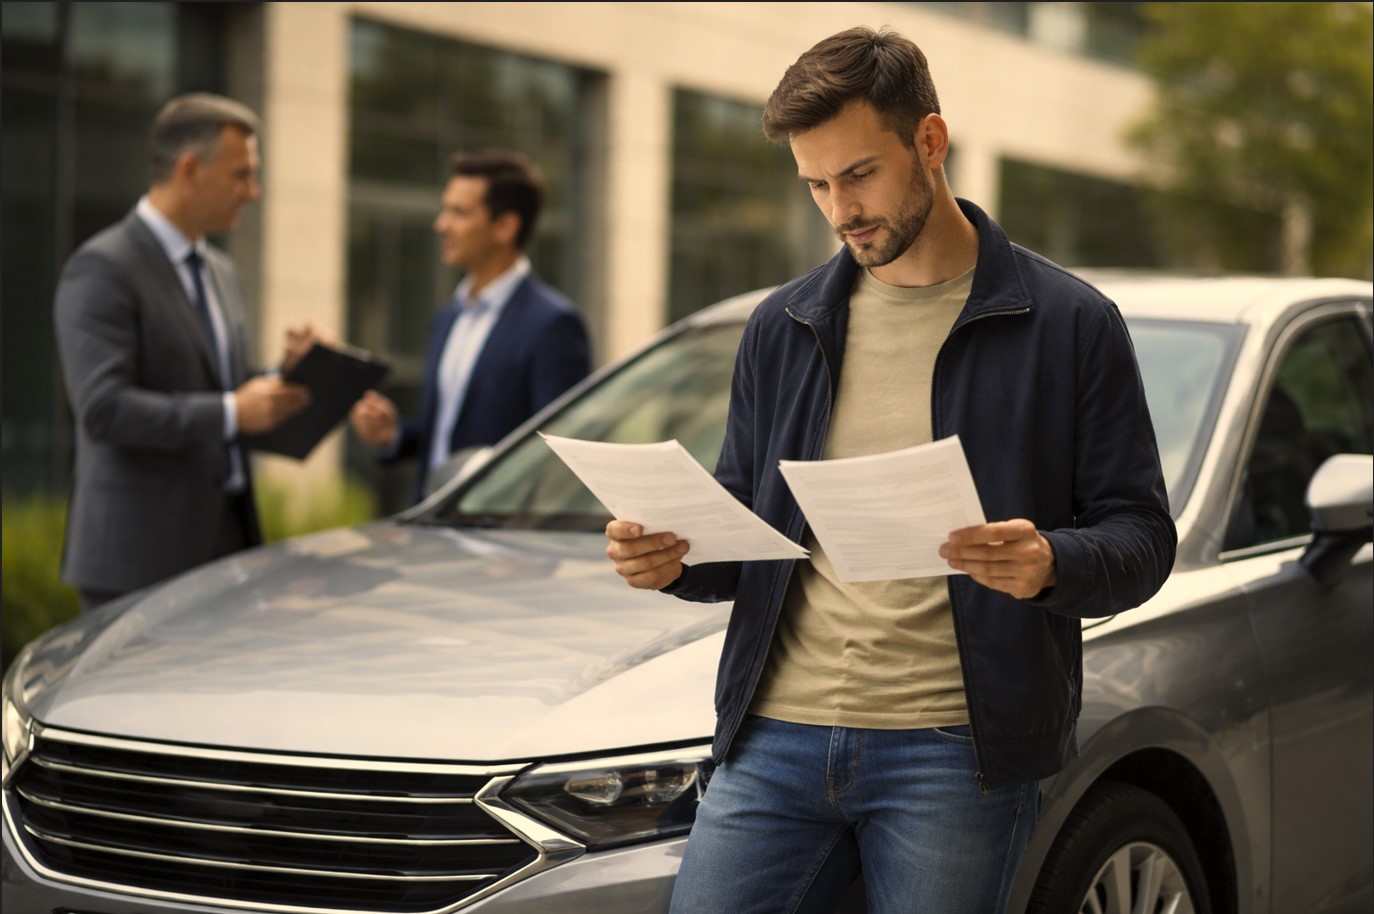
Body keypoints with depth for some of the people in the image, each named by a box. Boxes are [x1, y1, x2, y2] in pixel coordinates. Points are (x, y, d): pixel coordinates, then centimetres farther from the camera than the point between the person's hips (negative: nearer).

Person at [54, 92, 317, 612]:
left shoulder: (219, 271, 17)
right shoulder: (102, 269, -10)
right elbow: (102, 408, -20)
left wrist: (283, 375, 3)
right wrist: (232, 412, -21)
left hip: (224, 544, 8)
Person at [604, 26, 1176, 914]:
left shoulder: (1068, 323, 1)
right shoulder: (784, 325, 14)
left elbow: (1142, 538, 0)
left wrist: (1051, 564, -22)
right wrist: (674, 557, -2)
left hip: (953, 750, -3)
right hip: (774, 741, 4)